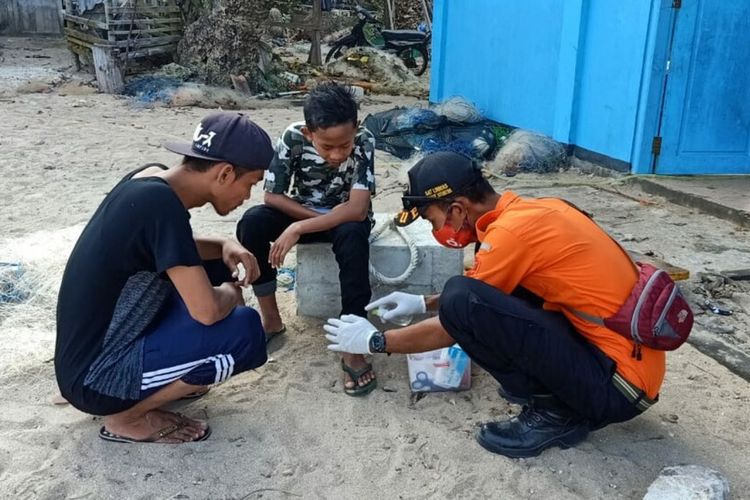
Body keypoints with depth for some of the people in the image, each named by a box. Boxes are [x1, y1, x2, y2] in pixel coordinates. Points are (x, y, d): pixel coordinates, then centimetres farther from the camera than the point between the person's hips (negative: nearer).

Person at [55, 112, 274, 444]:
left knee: (214, 265, 11)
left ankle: (153, 381, 12)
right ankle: (126, 416, -4)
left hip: (96, 347, 9)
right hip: (94, 376, -9)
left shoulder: (152, 179, -1)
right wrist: (232, 291, -6)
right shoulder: (160, 203, -27)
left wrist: (225, 247, 0)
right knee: (246, 332, -22)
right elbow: (207, 311, -29)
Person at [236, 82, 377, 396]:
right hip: (301, 212, 2)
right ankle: (271, 320, -10)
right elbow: (272, 196, -16)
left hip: (345, 218, -2)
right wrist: (318, 216, -21)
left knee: (353, 235, -37)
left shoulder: (364, 141, -27)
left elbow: (357, 209, -33)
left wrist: (297, 229, -34)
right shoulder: (292, 138, -22)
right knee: (251, 223, -25)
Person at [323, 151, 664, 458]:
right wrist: (424, 303, 22)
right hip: (628, 354, 9)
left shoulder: (512, 231, -20)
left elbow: (453, 328, -9)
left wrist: (375, 341, 4)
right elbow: (485, 290, 25)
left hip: (618, 382, -9)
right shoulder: (532, 210, 7)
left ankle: (554, 412, -4)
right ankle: (544, 385, 11)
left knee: (461, 301, -22)